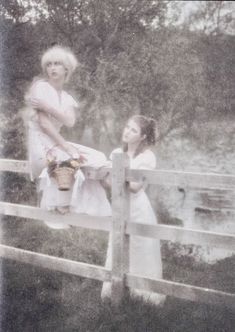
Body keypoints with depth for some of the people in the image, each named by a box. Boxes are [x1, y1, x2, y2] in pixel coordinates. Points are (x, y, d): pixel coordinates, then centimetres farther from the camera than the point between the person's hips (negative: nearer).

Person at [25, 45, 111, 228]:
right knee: (70, 161, -31)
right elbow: (44, 123, -17)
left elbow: (70, 121, -8)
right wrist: (66, 147, -21)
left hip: (57, 143, 8)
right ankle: (59, 208, -14)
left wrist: (47, 106, -21)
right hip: (42, 145, -8)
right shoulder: (41, 87, -9)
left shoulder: (66, 97, 13)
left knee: (97, 159, -2)